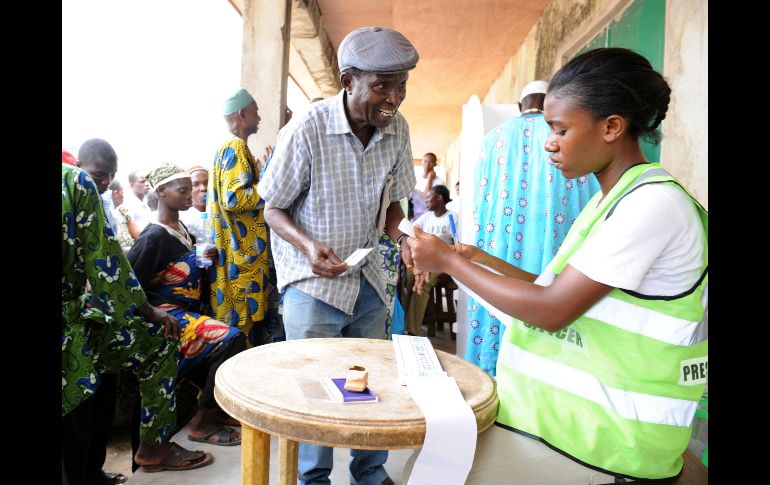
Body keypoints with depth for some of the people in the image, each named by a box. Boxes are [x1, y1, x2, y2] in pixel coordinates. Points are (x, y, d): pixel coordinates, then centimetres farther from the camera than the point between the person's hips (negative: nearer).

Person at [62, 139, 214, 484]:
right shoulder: (78, 182, -6)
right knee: (157, 340, 6)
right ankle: (153, 446, 15)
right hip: (69, 325, -8)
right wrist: (149, 312, 0)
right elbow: (104, 260, -9)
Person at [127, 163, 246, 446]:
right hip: (167, 316, -9)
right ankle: (202, 423, -12)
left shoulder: (183, 231, 12)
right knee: (230, 339, -23)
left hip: (188, 312, 9)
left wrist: (207, 258, 9)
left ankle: (213, 406, 13)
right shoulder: (154, 236, -14)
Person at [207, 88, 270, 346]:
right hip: (242, 258, -10)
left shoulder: (228, 149, 21)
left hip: (238, 254, 10)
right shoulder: (236, 148, -12)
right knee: (244, 327, -5)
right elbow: (235, 198, -23)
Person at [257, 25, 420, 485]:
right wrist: (307, 245, -28)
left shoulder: (397, 129, -5)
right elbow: (274, 208, -9)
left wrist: (404, 239, -13)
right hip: (313, 281, -5)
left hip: (369, 279, 5)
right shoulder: (306, 131, -19)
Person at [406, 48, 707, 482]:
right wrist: (483, 260, 6)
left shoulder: (653, 202, -20)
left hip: (608, 436, -8)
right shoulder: (610, 200, 10)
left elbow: (551, 311, -23)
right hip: (581, 405, 8)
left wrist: (449, 262, -13)